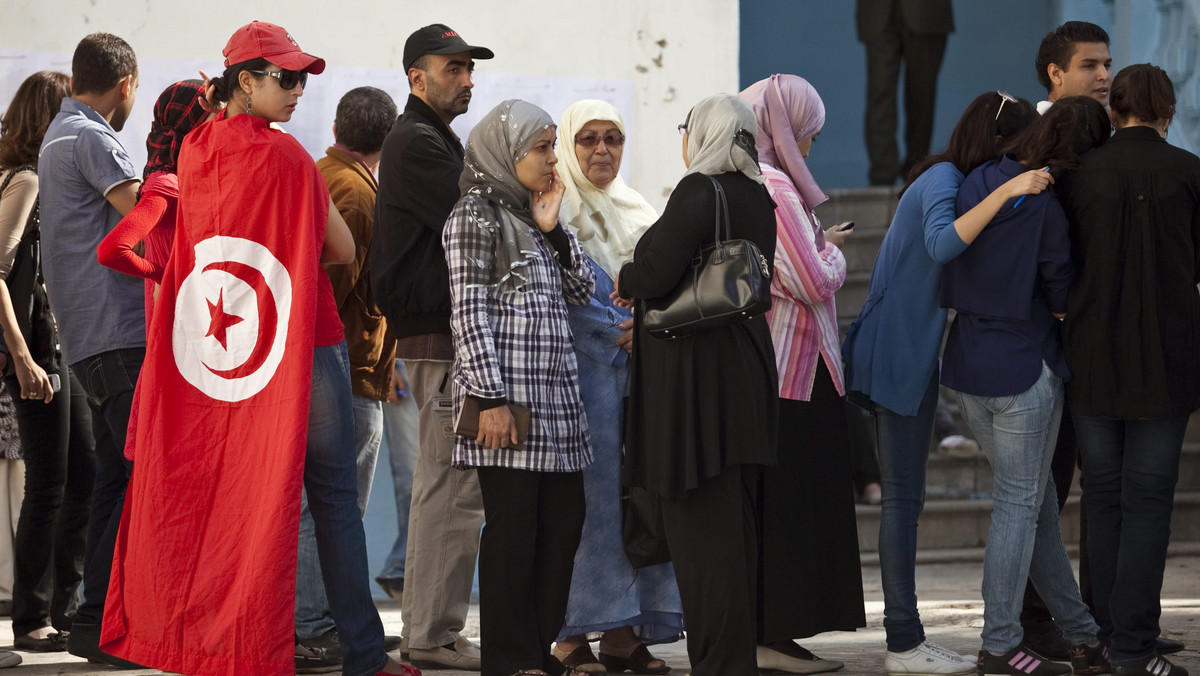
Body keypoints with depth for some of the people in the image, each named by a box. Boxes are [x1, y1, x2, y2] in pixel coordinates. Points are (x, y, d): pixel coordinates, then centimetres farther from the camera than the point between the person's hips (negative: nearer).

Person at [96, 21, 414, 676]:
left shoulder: (192, 150, 6)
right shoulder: (282, 154, -13)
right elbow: (342, 250, -6)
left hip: (217, 345, 6)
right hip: (299, 342, -6)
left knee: (236, 491, 12)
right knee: (332, 493, -1)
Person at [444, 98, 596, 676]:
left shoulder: (533, 215, 19)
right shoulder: (476, 215, -5)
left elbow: (581, 291, 16)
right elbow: (469, 312, -12)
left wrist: (553, 230, 3)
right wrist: (490, 398, -18)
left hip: (556, 393, 8)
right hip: (507, 394, -8)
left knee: (564, 519, 8)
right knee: (513, 525, -5)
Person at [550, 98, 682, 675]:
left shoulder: (636, 212, 21)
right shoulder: (554, 209, 2)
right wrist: (624, 330, -12)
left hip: (641, 366, 6)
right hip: (583, 365, -6)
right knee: (590, 492, -10)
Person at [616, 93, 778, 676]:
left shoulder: (699, 191, -15)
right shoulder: (757, 197, 10)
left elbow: (655, 273, -21)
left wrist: (625, 280, 3)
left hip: (697, 373, -9)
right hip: (746, 364, 9)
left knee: (700, 520, -4)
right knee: (733, 516, 13)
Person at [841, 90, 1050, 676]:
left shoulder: (949, 180, 17)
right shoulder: (942, 180, -14)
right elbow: (943, 243, -34)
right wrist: (1005, 191, -34)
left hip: (909, 357, 10)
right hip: (901, 357, -10)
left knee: (904, 497, 11)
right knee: (903, 497, -7)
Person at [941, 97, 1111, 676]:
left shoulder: (976, 184, 2)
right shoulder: (1046, 208, -18)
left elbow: (952, 273, 9)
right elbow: (1064, 297, -10)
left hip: (967, 367, 7)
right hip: (1024, 372, -7)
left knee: (1038, 501, 14)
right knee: (1019, 506, 2)